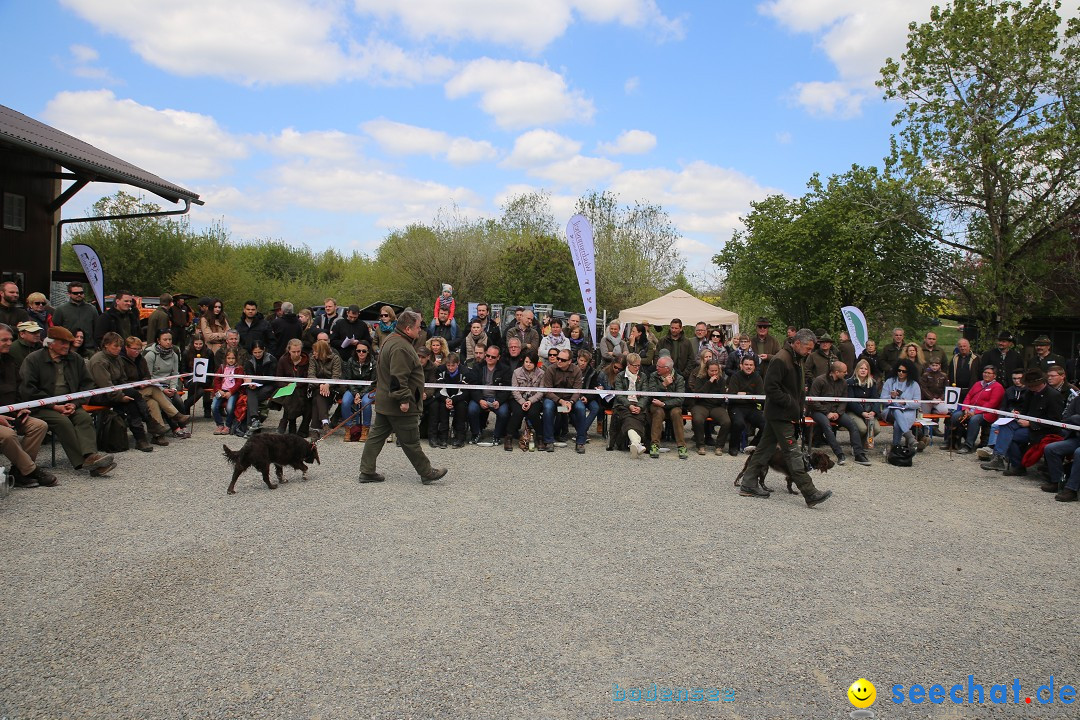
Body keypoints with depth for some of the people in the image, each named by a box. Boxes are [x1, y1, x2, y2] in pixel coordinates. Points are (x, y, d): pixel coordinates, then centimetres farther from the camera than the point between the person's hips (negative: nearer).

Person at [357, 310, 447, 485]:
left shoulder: (391, 340, 14)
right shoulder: (401, 347, -22)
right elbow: (398, 377, -29)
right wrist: (404, 399, -25)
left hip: (384, 402, 11)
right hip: (398, 405, -11)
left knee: (377, 436, 13)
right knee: (410, 441, 1)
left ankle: (367, 472, 18)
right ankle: (427, 473, 13)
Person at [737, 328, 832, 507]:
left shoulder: (797, 360, 15)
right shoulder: (780, 360, -17)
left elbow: (799, 388, 23)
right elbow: (771, 388, -22)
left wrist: (800, 409, 12)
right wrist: (790, 403, -18)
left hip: (788, 414, 10)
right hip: (780, 415, -10)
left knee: (765, 448, 12)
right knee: (792, 453, -7)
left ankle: (748, 485, 18)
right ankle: (810, 494, -5)